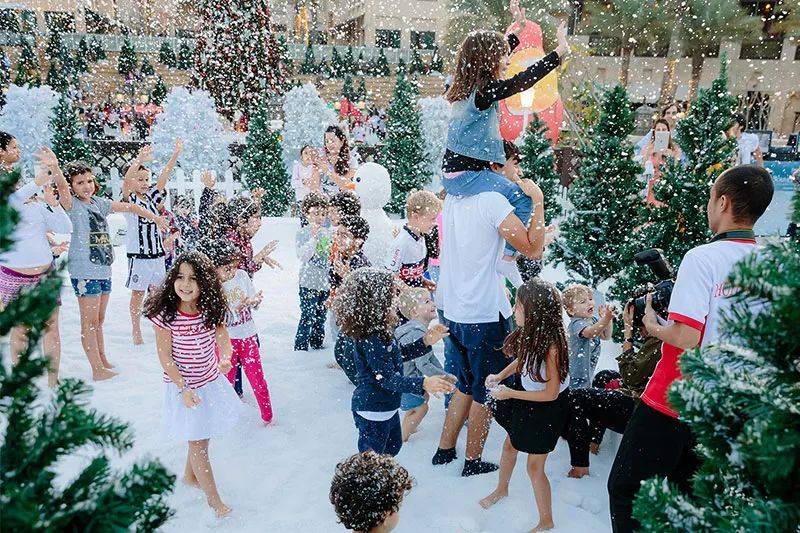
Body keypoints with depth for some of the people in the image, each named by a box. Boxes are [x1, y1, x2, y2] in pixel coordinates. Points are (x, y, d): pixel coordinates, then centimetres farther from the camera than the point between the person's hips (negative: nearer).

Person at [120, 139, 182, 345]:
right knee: (138, 294, 4)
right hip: (139, 255, -5)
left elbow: (164, 177, 0)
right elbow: (126, 181, -26)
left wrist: (176, 154, -9)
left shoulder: (151, 197, 9)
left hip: (157, 253, 5)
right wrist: (139, 160, -40)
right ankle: (136, 330, 15)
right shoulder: (129, 200, -6)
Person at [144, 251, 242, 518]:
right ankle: (213, 498, 25)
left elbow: (223, 336, -3)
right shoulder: (166, 314, -23)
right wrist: (183, 388, -19)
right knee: (198, 443, 6)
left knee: (201, 435, 22)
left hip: (210, 382, 5)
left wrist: (226, 358, -25)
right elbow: (165, 357, -17)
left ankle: (190, 476, 50)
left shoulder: (210, 310, -11)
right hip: (183, 385, -5)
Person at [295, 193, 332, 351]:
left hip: (325, 283, 6)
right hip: (309, 283, -6)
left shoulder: (327, 233, 9)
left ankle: (317, 344, 31)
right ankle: (300, 347, 5)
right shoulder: (303, 233, -8)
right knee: (307, 318, -5)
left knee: (321, 317, 16)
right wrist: (313, 238, -26)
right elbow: (302, 256, -20)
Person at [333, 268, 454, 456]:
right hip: (373, 412, -10)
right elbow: (387, 379, -32)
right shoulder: (370, 340, -31)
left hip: (388, 407, 10)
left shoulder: (381, 330, 0)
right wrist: (423, 384, -40)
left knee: (393, 446, 30)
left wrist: (425, 342, 1)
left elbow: (400, 354, 14)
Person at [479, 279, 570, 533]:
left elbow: (551, 393, -26)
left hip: (546, 408, -7)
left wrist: (509, 393, -22)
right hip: (524, 398, 8)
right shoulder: (530, 332, -13)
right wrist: (500, 376, -7)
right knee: (509, 445, 25)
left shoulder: (551, 344, -33)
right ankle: (501, 489, 53)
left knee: (534, 466, 6)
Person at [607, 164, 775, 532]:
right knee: (686, 492, 23)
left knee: (625, 488, 9)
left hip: (672, 401, -7)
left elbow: (686, 337, -25)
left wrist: (654, 328, -5)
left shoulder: (703, 257, -19)